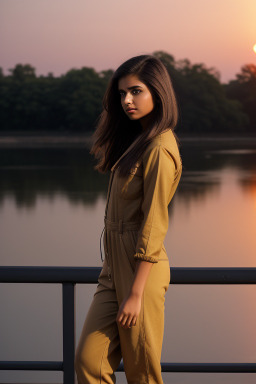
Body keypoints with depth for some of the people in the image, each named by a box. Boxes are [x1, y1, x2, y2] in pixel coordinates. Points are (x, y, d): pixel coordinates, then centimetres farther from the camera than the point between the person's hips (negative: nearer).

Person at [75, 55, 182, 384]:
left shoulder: (159, 149, -16)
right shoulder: (135, 138, 14)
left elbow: (154, 225, -18)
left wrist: (136, 293, -18)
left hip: (140, 268, -9)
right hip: (115, 266, 9)